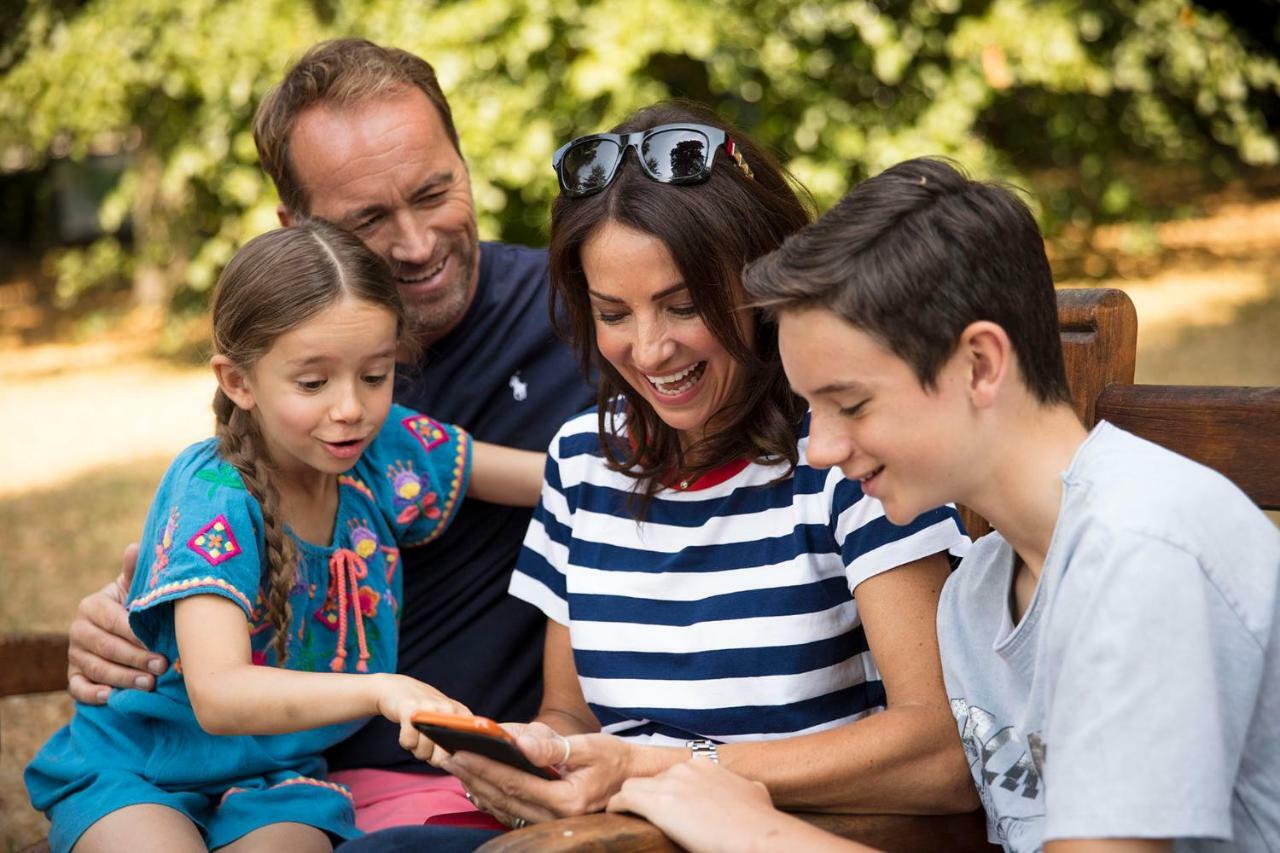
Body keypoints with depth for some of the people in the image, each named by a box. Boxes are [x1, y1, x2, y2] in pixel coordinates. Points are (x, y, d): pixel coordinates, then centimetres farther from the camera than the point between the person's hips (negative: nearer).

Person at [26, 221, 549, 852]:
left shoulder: (385, 450, -6)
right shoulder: (214, 497, -22)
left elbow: (559, 478, 5)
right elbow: (218, 696, -35)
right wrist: (379, 690, -50)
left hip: (276, 776, 3)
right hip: (137, 770, -3)